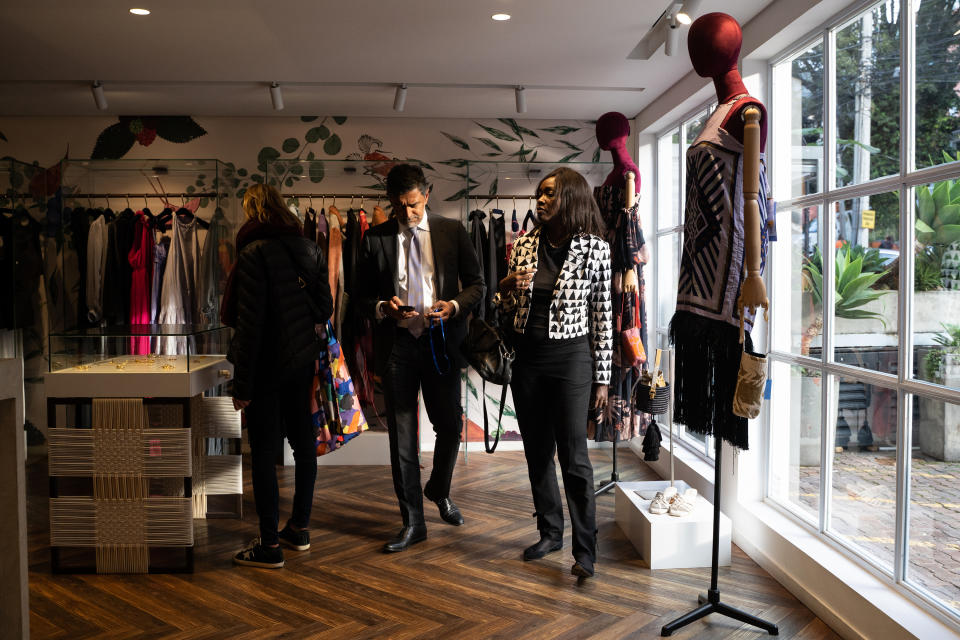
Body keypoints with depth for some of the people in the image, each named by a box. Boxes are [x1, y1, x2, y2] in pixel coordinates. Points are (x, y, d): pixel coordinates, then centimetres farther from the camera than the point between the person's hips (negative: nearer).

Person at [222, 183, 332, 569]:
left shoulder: (254, 254, -15)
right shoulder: (310, 250, 5)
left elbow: (249, 323, -18)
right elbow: (325, 308, 8)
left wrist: (242, 384, -15)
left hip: (267, 366, -7)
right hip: (303, 363, 7)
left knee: (264, 454, -1)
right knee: (304, 445, 15)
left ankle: (269, 546, 5)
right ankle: (299, 529, 27)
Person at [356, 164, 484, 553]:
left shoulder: (452, 232, 4)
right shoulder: (375, 238, 4)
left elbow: (476, 284, 6)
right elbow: (361, 299, 6)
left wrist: (454, 306, -13)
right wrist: (383, 308, -16)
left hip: (441, 341, 0)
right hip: (396, 345, 0)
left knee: (450, 426, 8)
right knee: (402, 436, 4)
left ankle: (439, 491, 39)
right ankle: (413, 522, 17)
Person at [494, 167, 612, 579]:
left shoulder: (594, 248, -5)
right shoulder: (525, 244, 6)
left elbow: (603, 315, -4)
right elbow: (506, 307, 14)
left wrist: (602, 376, -4)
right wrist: (508, 286, -10)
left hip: (570, 359, -5)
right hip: (527, 359, 5)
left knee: (573, 456, -4)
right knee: (536, 451, 13)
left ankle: (585, 549, 9)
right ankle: (550, 532, 30)